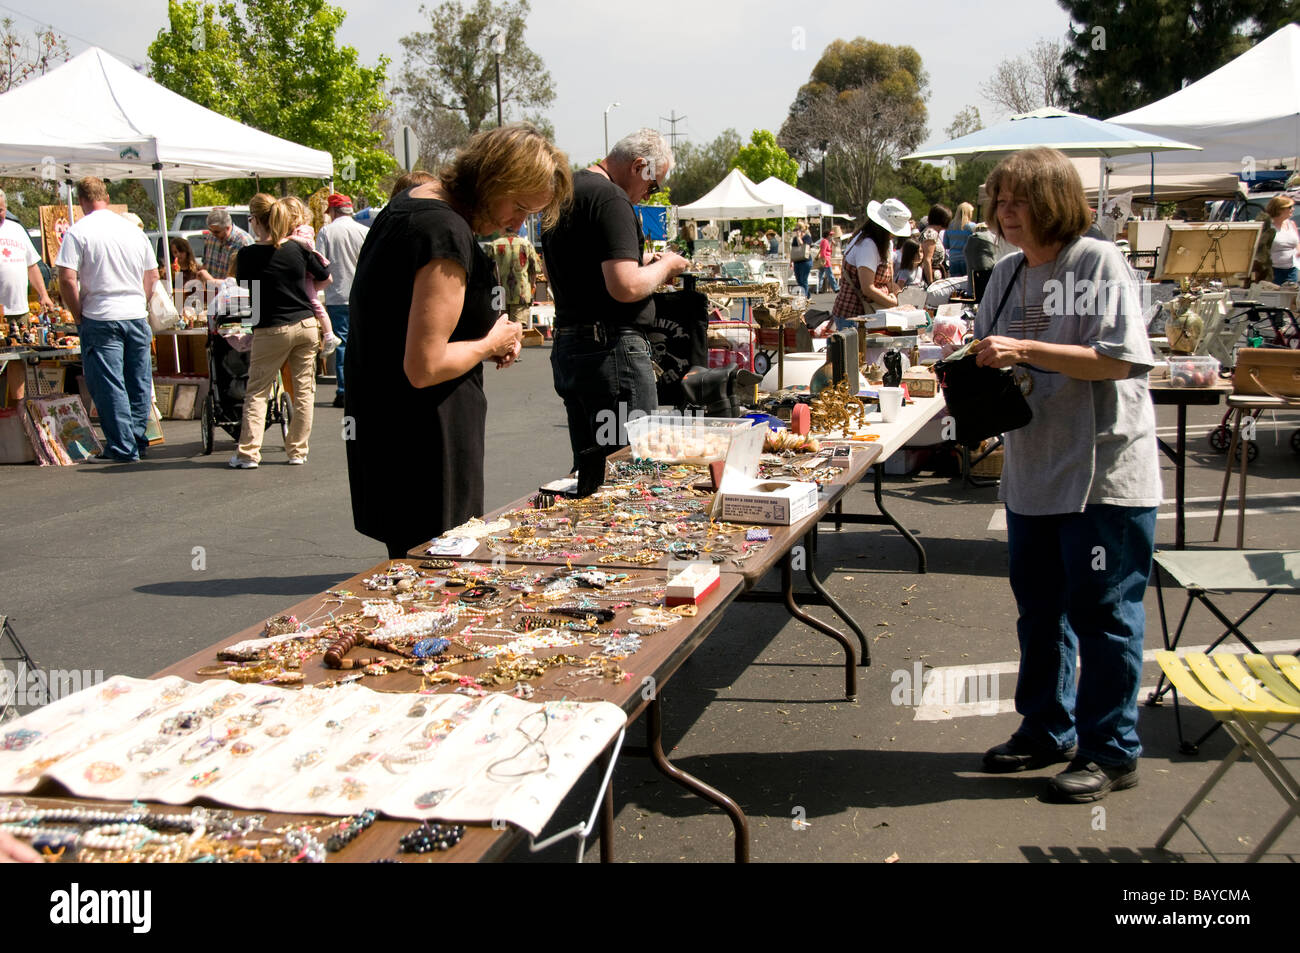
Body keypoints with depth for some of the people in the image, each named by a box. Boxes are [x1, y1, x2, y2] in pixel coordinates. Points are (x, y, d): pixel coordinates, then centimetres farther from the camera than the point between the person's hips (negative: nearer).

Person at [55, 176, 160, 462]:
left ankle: (123, 447, 1)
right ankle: (139, 441, 21)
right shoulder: (133, 229, 9)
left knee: (109, 385, 1)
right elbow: (152, 275, 14)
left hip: (101, 319, -5)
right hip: (137, 316, 5)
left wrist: (78, 316, -2)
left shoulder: (78, 232, -7)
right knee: (138, 382, 13)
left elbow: (67, 279, -13)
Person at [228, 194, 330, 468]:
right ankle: (298, 451, 12)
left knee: (257, 391, 6)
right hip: (306, 325, 3)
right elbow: (325, 279, 13)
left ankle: (248, 453, 1)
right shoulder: (298, 248, -1)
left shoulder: (248, 255, -10)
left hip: (271, 331, -3)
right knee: (304, 389, 9)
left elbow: (244, 285, 5)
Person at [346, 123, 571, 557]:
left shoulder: (406, 205, 11)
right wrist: (491, 344, -8)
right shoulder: (448, 235, -22)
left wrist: (490, 339, 10)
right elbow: (424, 367, -25)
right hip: (421, 447, -10)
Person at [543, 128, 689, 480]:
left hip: (567, 346, 10)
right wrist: (664, 267, -3)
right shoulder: (610, 198, -14)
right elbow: (626, 287, -24)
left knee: (588, 471, 15)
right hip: (612, 352, -10)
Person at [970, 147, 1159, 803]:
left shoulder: (1100, 263, -10)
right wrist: (981, 373, -4)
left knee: (1102, 612, 1)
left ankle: (1112, 750, 13)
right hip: (1033, 472, 7)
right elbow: (995, 363, 19)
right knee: (1039, 607, 16)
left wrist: (1026, 351, -23)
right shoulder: (1006, 275, 10)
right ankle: (1047, 730, 31)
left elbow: (1118, 360, -19)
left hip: (1106, 474, -7)